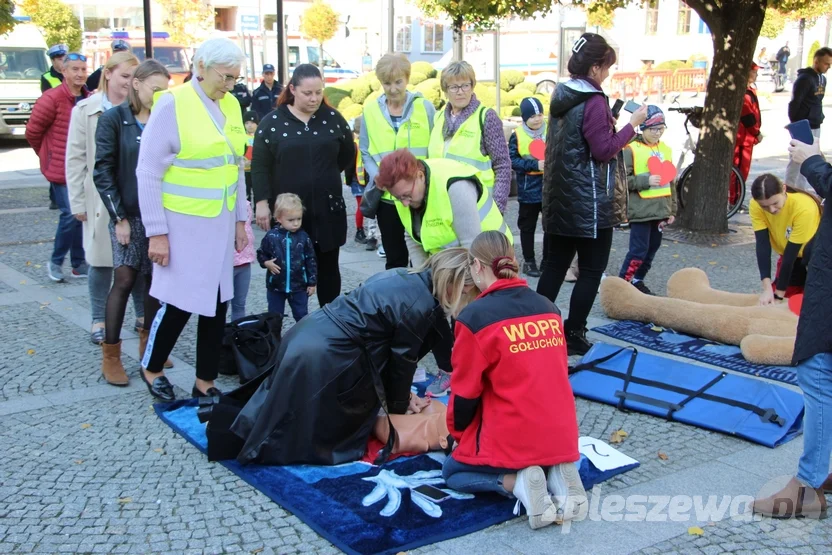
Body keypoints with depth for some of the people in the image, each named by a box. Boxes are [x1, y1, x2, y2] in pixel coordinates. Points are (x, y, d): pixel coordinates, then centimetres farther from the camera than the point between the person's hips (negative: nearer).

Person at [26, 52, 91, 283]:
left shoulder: (88, 100, 6)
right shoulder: (52, 99, -12)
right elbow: (32, 132, -5)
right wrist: (47, 155, 7)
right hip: (61, 169, -6)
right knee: (71, 215, -9)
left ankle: (78, 264, 19)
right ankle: (55, 262, 9)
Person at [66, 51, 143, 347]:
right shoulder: (86, 110, -1)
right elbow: (76, 159, 0)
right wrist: (77, 202, -2)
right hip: (101, 198, 0)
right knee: (101, 260, 7)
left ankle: (142, 314, 24)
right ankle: (99, 320, 19)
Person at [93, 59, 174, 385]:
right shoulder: (113, 119, -4)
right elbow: (103, 172, -6)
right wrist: (119, 217, -11)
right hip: (127, 214, -3)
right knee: (125, 279, -5)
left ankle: (148, 344, 23)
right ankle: (110, 356, 4)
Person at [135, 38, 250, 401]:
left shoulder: (231, 105, 6)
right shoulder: (172, 104, -13)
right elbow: (148, 173, -12)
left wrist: (240, 219, 14)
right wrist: (156, 232, -13)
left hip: (220, 221, 6)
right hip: (182, 222, -6)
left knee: (217, 303, 9)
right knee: (180, 301, 1)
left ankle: (205, 382, 23)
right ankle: (151, 368, 27)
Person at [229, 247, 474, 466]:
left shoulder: (401, 276, 14)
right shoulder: (419, 307, -14)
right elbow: (402, 360, -3)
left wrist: (402, 395, 23)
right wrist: (399, 407, 14)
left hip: (304, 335, 9)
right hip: (325, 358, -9)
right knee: (331, 433, 11)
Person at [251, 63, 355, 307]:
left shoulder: (333, 119, 3)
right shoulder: (273, 122, -4)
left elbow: (348, 154, 15)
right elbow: (260, 166, -5)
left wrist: (325, 175, 10)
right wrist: (262, 202, -11)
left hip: (328, 208, 2)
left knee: (328, 267, 10)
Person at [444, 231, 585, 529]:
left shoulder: (475, 317, -14)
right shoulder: (548, 308, 4)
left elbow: (465, 391, -7)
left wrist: (458, 434, 14)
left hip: (510, 440, -5)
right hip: (561, 436, 6)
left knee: (453, 471, 21)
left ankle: (516, 483, -7)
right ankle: (557, 472, 3)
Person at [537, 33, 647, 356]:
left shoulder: (561, 96, 10)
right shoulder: (593, 101, -16)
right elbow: (604, 150, -16)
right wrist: (632, 124, -9)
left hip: (559, 197, 8)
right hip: (590, 202, -8)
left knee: (554, 265, 12)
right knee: (591, 270, 3)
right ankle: (573, 336, 6)